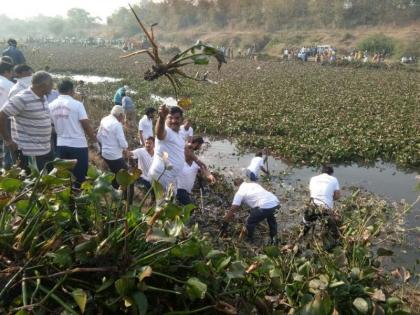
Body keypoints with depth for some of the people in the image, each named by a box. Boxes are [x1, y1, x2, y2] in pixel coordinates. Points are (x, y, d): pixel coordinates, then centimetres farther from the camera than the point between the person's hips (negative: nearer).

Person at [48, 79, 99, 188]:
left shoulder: (51, 106, 2)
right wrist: (95, 142, -2)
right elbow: (86, 126, -12)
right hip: (78, 145, -5)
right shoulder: (77, 104, -12)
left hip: (61, 145, 5)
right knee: (80, 177, 6)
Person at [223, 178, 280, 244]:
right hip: (276, 203, 7)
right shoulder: (254, 184, 26)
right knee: (271, 218, 37)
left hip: (265, 206, -7)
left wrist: (226, 218, 22)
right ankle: (274, 239, 45)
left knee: (250, 222, 17)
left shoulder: (240, 192, 7)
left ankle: (249, 240, 34)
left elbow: (233, 208, 8)